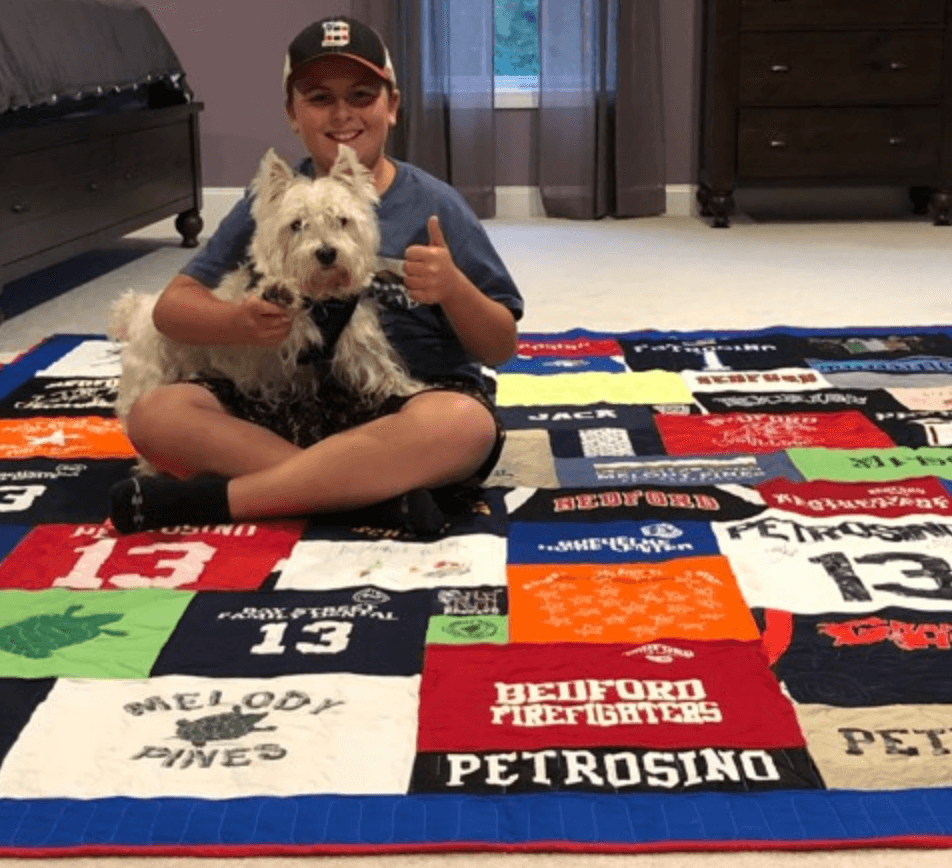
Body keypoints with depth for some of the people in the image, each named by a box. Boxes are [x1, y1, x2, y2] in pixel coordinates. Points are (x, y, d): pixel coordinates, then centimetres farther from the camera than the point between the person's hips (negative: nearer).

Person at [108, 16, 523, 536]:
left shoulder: (434, 206, -2)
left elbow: (501, 349, 0)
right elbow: (171, 307, 2)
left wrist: (453, 288, -21)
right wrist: (238, 322, -20)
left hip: (412, 411, -2)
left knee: (465, 424, -36)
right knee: (154, 414, -20)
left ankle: (207, 498, -27)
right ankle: (379, 487, -28)